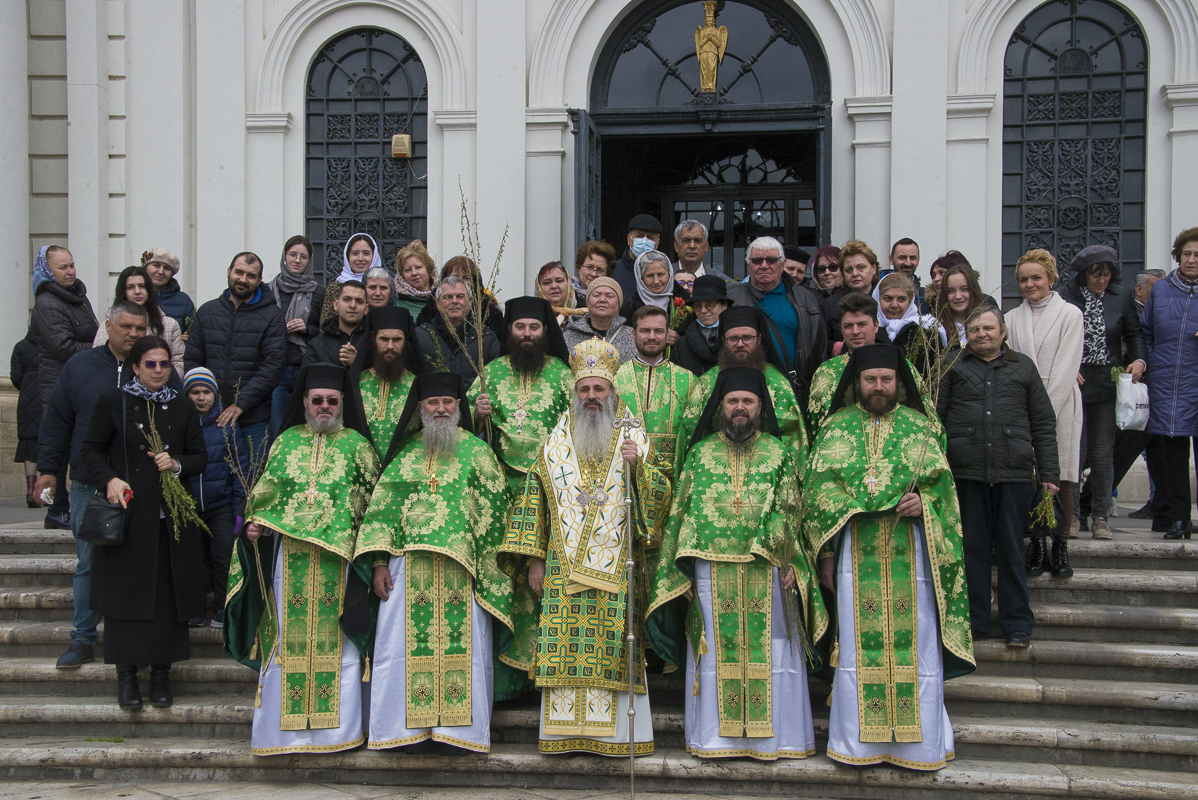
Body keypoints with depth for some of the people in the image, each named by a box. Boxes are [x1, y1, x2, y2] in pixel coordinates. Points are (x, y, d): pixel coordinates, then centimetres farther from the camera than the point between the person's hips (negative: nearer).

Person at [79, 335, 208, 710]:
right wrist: (109, 480, -14)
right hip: (129, 515, -2)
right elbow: (90, 449, 3)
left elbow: (200, 456, 12)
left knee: (169, 597, 1)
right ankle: (126, 676, 11)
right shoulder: (112, 402, 4)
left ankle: (161, 674, 11)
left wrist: (178, 464, -9)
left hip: (171, 518, 2)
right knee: (127, 593, 0)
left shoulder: (183, 409, 11)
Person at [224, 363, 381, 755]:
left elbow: (374, 499, 6)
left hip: (339, 557, -2)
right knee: (289, 638, 3)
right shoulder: (286, 441, 14)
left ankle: (338, 728, 8)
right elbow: (265, 492, 15)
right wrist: (255, 524, -3)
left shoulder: (357, 445, 8)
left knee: (336, 640, 0)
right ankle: (285, 726, 13)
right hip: (289, 557, 2)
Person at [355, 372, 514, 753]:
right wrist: (379, 562, -1)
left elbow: (492, 512, 4)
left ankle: (453, 728, 3)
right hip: (409, 566, 2)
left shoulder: (476, 451, 8)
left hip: (460, 569, -2)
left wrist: (486, 568, -4)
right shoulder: (405, 453, 14)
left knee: (460, 645, -4)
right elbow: (382, 508, 10)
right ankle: (411, 725, 6)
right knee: (406, 646, -1)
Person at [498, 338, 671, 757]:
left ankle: (617, 734, 4)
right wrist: (534, 560, 2)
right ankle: (565, 731, 5)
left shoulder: (634, 440, 9)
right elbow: (532, 501, 9)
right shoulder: (555, 444, 11)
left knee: (613, 649, -4)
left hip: (617, 569, -1)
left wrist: (638, 465, -17)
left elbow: (660, 497, 1)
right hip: (563, 567, 1)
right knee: (561, 649, -3)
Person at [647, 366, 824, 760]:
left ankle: (772, 734, 12)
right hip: (711, 575, 1)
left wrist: (790, 565, -8)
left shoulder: (779, 453, 8)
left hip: (766, 575, 0)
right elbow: (680, 513, 7)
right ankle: (715, 734, 14)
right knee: (716, 652, 4)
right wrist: (679, 573, 1)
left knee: (767, 650, 2)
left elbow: (791, 516, 4)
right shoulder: (701, 452, 9)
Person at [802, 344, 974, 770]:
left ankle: (918, 741, 14)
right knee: (858, 643, 2)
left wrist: (924, 503, -14)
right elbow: (819, 491, 6)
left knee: (914, 642, 2)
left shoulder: (919, 427, 7)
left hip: (910, 554, 0)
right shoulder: (836, 427, 7)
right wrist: (827, 554, 1)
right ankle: (859, 741, 13)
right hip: (857, 554, 0)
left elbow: (941, 484, 8)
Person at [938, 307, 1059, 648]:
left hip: (1015, 472, 0)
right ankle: (973, 621, 16)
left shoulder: (1023, 367, 12)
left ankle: (1017, 624, 14)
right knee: (972, 546, 5)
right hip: (966, 471, 0)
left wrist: (1049, 472, 5)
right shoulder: (953, 365, 10)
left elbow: (1043, 423, 12)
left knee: (1011, 548, 5)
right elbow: (934, 415, 6)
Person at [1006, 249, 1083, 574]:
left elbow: (1066, 368, -6)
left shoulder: (1070, 315, 1)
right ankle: (1036, 542, 12)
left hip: (1060, 406, -2)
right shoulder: (1012, 318, 12)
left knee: (1061, 479, -2)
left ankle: (1061, 546, 6)